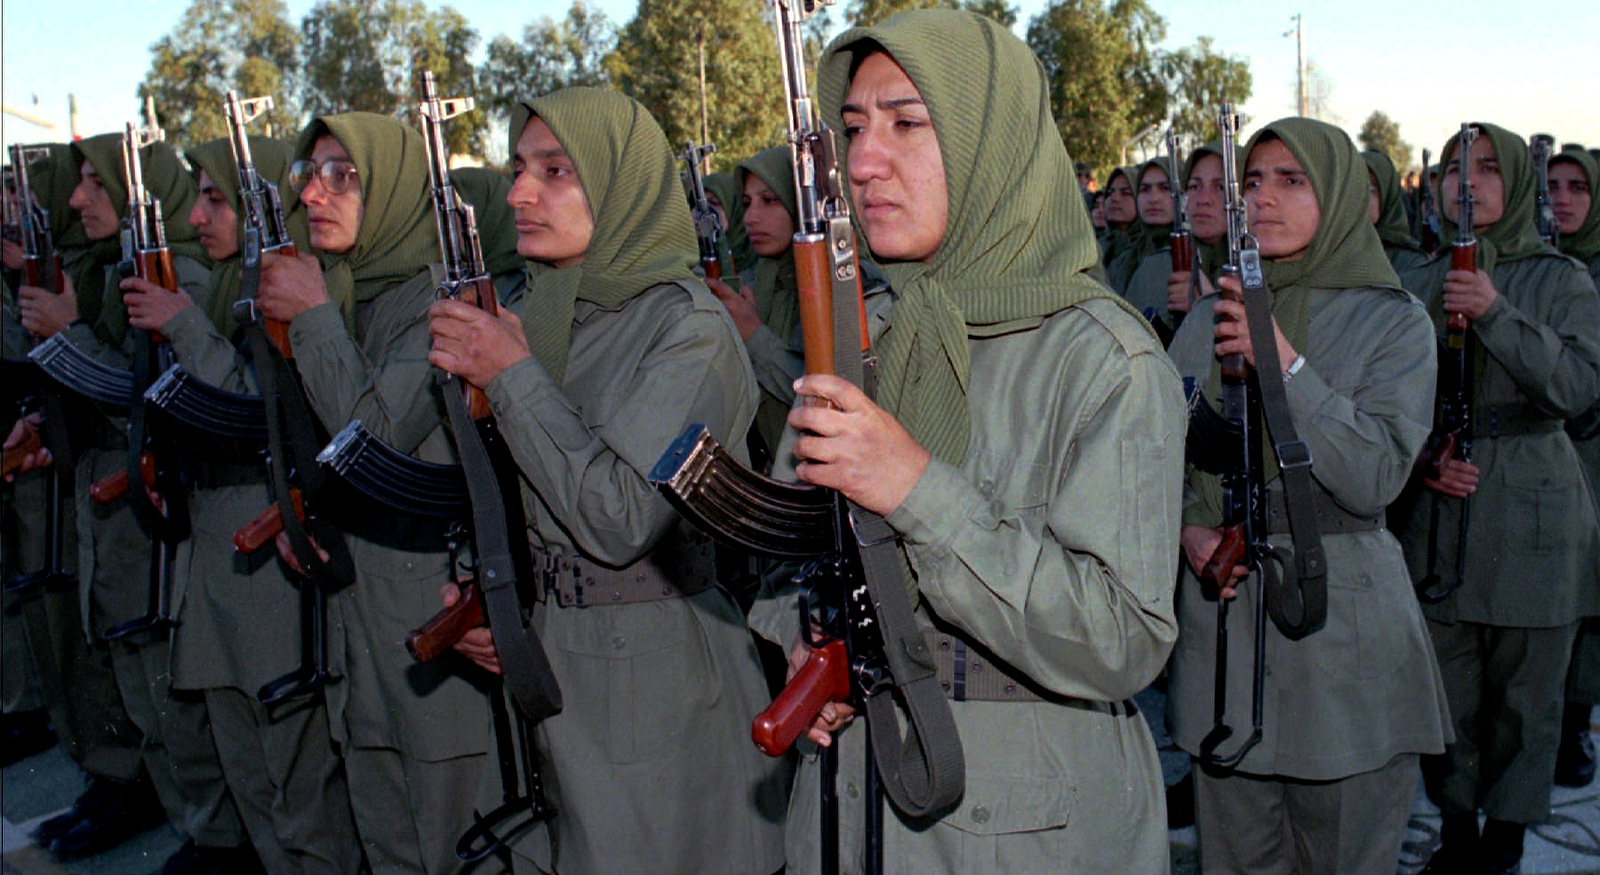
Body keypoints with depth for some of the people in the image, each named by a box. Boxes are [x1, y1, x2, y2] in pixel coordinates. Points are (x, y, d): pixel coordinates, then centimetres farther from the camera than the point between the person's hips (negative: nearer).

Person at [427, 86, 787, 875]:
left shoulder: (688, 326, -15)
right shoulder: (530, 317, 7)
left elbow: (623, 520, -26)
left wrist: (513, 377, -18)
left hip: (657, 684, -6)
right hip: (538, 668, 7)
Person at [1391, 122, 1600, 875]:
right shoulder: (1419, 285, 10)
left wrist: (1495, 314, -19)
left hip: (1530, 514, -2)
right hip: (1435, 508, 2)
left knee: (1523, 689, 4)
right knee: (1445, 684, 5)